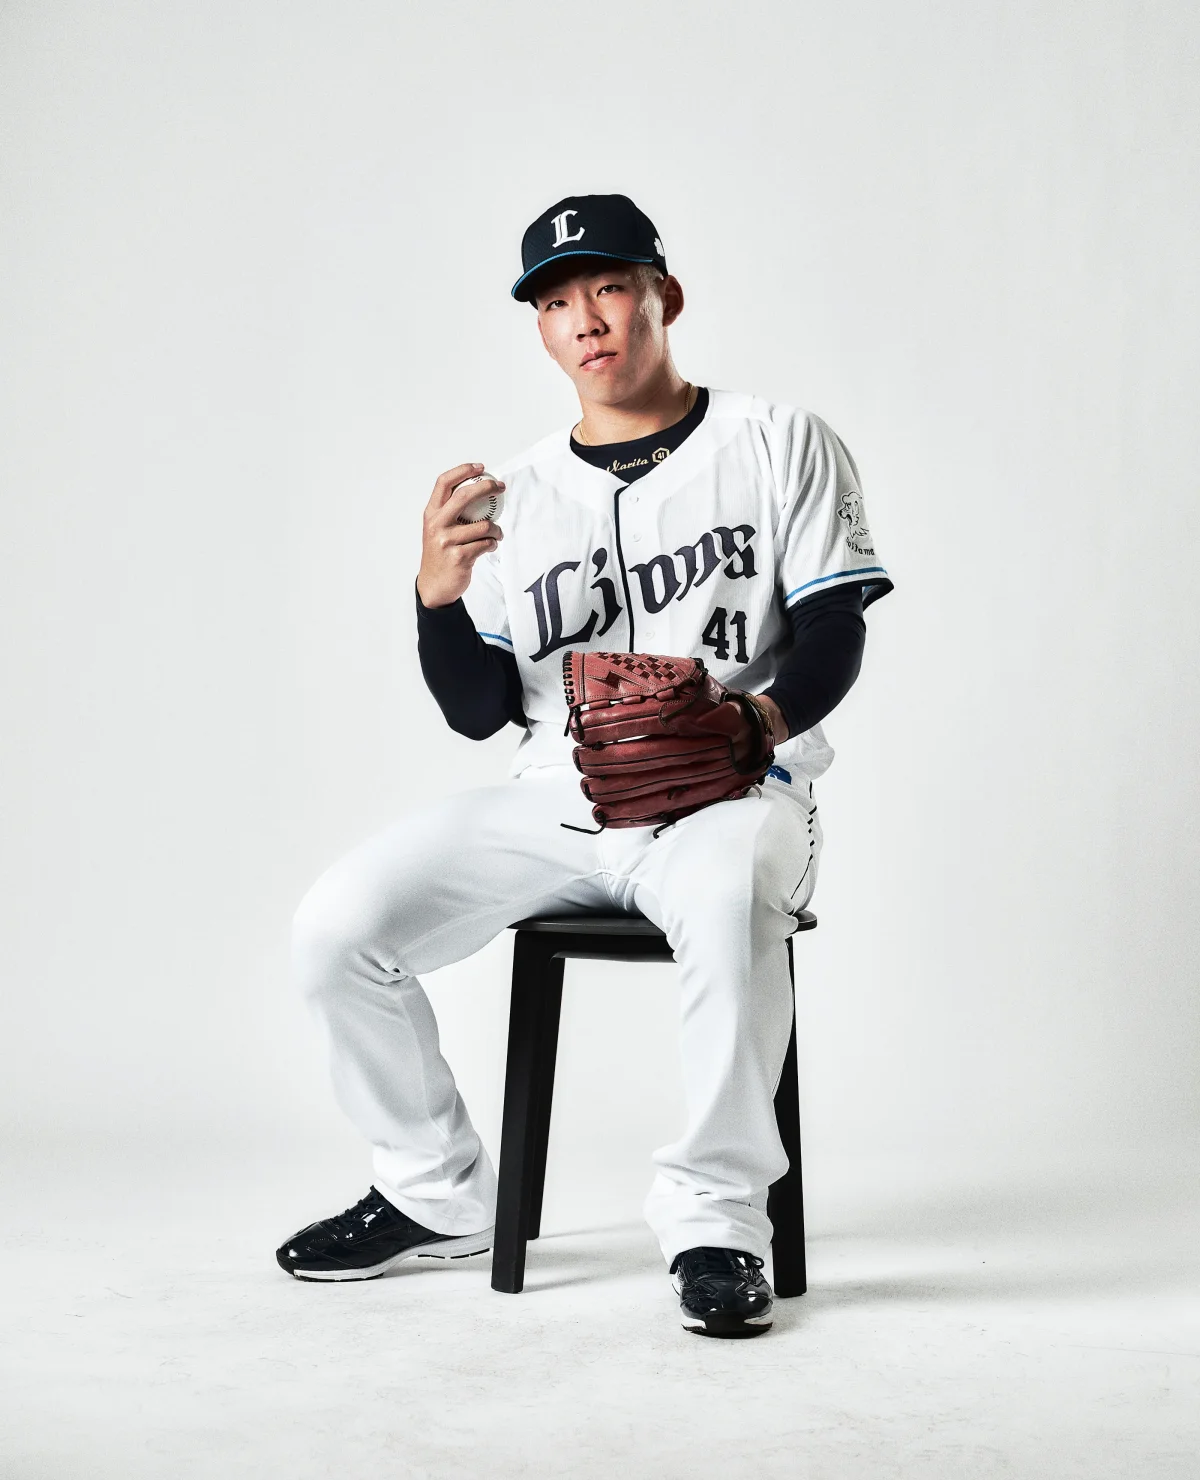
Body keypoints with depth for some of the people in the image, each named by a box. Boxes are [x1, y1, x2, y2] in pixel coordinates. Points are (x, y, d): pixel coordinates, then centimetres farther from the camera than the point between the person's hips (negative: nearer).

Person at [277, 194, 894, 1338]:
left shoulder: (780, 444, 5)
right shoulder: (517, 493, 13)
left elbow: (832, 632, -3)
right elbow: (479, 712, 8)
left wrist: (762, 720, -24)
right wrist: (439, 595, -11)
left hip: (729, 795, -4)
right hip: (555, 801, 4)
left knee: (727, 901, -39)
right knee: (337, 928, -13)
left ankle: (714, 1213, -18)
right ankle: (436, 1195, 10)